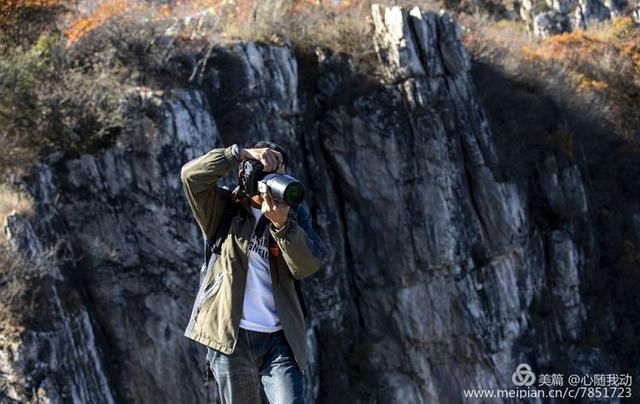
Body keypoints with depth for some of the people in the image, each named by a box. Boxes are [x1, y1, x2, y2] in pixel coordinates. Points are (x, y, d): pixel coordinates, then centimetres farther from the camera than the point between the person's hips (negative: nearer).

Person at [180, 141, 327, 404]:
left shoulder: (295, 214, 11)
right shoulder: (223, 209, 8)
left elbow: (307, 266, -5)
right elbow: (192, 175, -9)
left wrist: (282, 224, -21)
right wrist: (241, 153, -15)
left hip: (279, 339, 1)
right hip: (230, 337, -1)